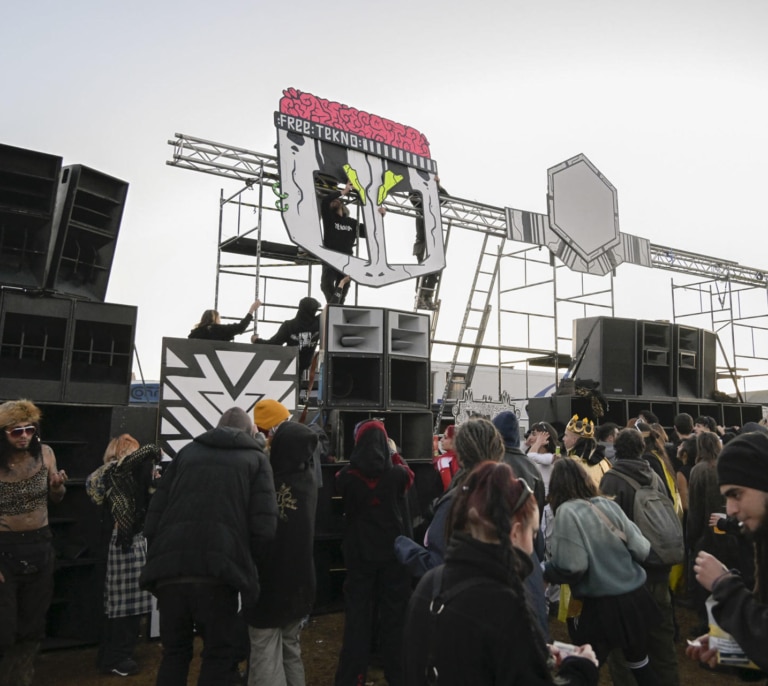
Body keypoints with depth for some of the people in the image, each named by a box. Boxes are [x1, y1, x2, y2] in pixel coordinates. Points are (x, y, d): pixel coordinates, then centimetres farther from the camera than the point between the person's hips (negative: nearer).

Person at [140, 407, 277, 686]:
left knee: (174, 653, 21)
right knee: (218, 655, 15)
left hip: (169, 570, 3)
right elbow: (264, 527, -2)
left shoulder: (187, 451, 20)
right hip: (216, 572, -3)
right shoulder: (256, 459, 12)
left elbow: (153, 518, 12)